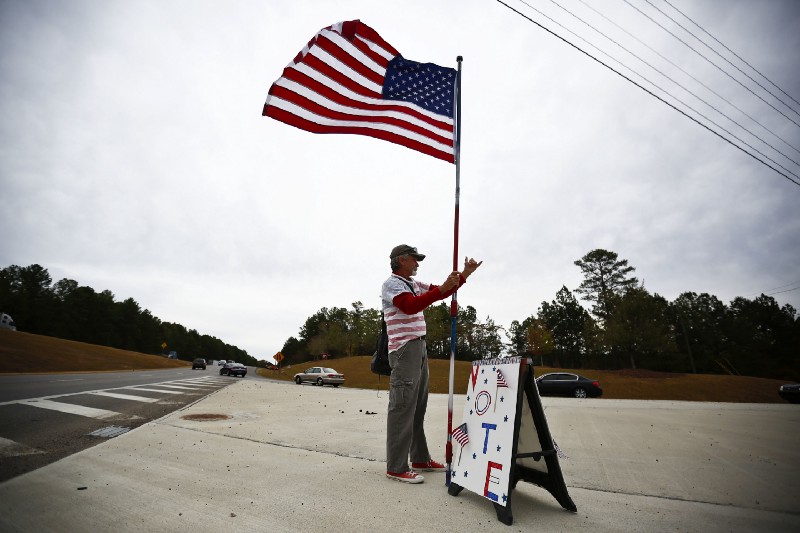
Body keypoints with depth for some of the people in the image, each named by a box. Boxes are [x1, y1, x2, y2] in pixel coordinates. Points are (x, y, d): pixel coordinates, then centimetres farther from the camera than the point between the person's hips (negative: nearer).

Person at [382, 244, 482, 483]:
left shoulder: (414, 283, 19)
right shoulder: (391, 283, -6)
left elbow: (440, 292, 22)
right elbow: (411, 306, -23)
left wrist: (464, 274, 14)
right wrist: (442, 288, -26)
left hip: (419, 347, 9)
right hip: (404, 349, -9)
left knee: (418, 407, 12)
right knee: (402, 407, -8)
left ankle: (420, 459, 22)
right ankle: (396, 467, -1)